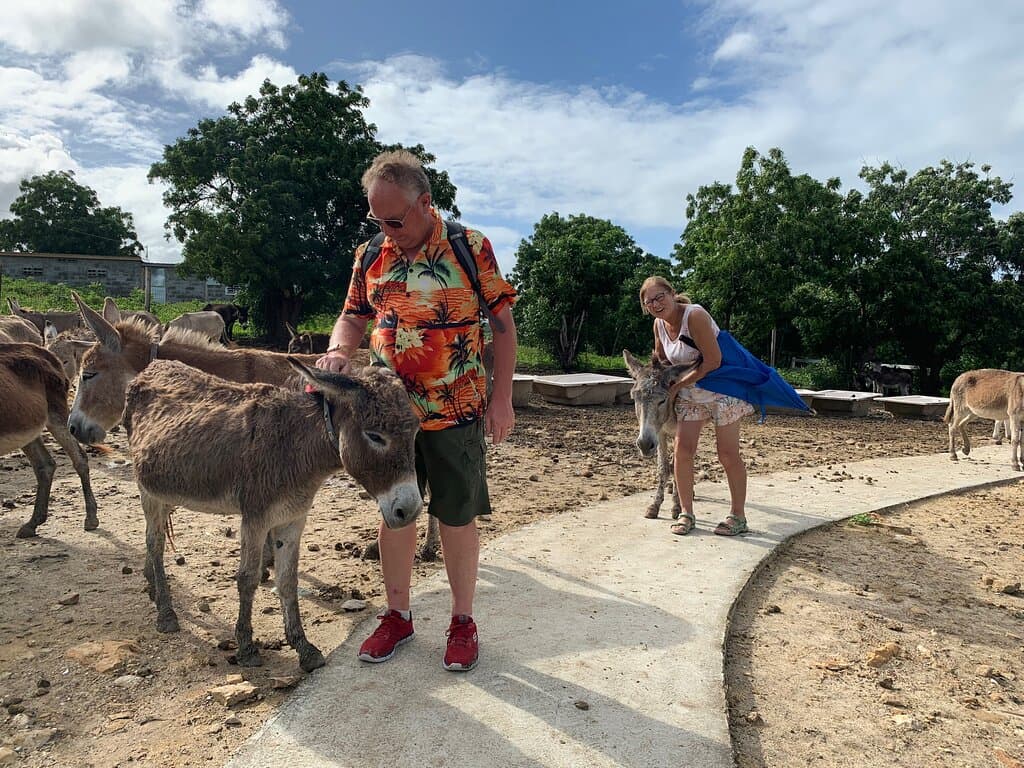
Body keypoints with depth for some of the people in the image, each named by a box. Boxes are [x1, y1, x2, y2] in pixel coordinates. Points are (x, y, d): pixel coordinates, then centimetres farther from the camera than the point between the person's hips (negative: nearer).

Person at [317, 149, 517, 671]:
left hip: (456, 411, -3)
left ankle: (463, 620, 26)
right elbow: (353, 317, 13)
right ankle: (397, 614, 32)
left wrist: (501, 399, -9)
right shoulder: (370, 255, 4)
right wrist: (338, 350, -10)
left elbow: (502, 322, -5)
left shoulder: (470, 247, -7)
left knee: (456, 518, 7)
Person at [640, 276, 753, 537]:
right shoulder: (659, 324, -1)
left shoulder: (695, 315, -24)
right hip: (689, 395, 6)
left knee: (728, 454, 0)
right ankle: (686, 513, 12)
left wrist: (677, 385, -20)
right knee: (682, 450, -1)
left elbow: (713, 361, -26)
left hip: (722, 389, -6)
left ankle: (738, 516, 15)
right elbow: (662, 359, 17)